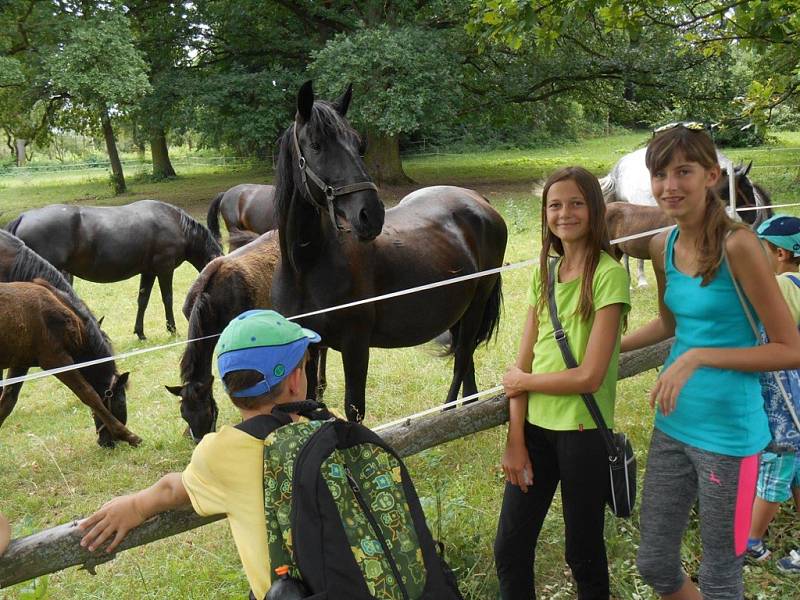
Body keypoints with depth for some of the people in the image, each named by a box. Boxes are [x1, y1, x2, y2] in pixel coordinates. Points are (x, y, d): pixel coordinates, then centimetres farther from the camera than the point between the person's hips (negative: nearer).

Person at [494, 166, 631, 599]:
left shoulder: (609, 275, -13)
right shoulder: (544, 272, 6)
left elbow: (589, 376, -19)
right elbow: (522, 364, 2)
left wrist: (523, 381, -6)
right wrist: (515, 441, -4)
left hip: (582, 432, -5)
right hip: (534, 426, 6)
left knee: (584, 554, 11)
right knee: (509, 549, 12)